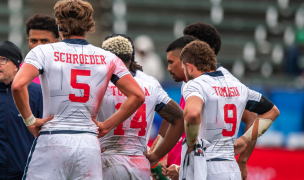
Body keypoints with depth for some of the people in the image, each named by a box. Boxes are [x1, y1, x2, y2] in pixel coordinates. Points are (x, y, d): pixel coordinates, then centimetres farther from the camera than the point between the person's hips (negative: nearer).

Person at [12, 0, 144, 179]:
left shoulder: (44, 52, 1)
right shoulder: (107, 58, 9)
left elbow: (18, 85, -15)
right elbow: (138, 96, 4)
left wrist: (30, 120, -3)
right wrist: (106, 126, 10)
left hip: (52, 141, -2)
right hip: (89, 144, 2)